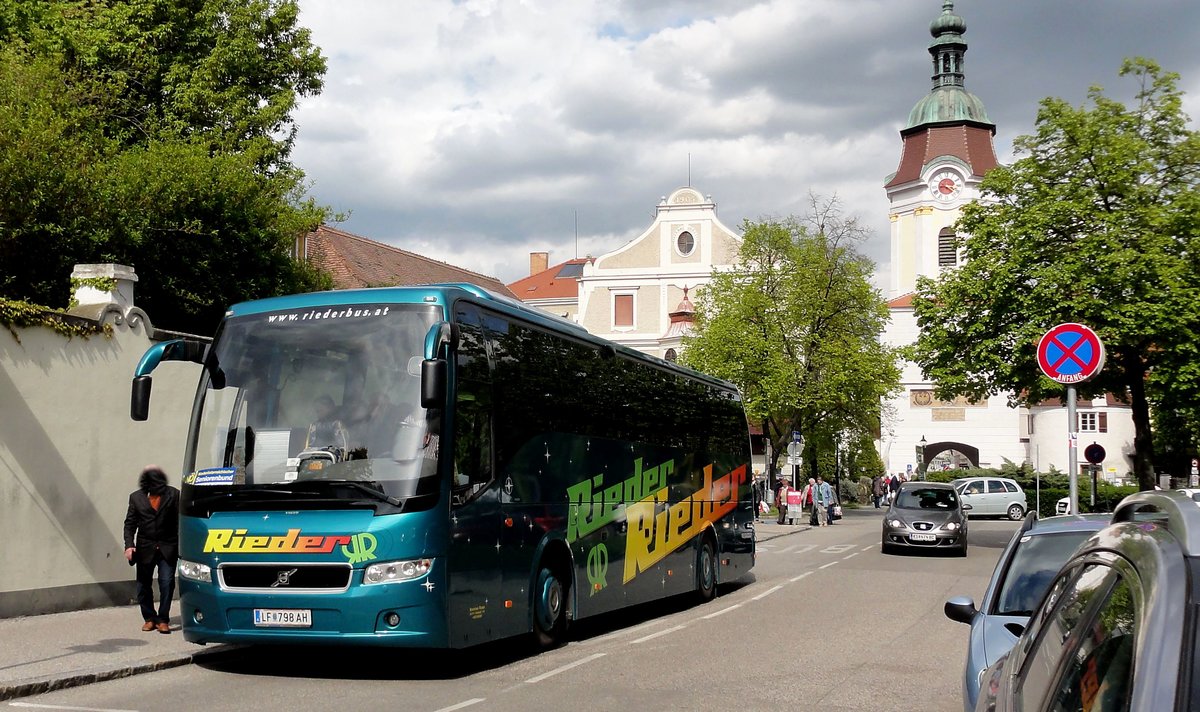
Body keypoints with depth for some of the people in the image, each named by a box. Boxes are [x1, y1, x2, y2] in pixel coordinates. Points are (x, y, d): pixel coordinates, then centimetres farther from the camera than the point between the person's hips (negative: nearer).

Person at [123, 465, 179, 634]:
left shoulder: (173, 494, 0)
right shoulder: (136, 497, 6)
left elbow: (179, 521, 1)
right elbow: (130, 523, 7)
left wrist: (181, 545, -6)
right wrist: (129, 545, -6)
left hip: (167, 548, -2)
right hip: (145, 549, 2)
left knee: (167, 583, -8)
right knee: (144, 585, 8)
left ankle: (163, 620, 2)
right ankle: (149, 618, 23)